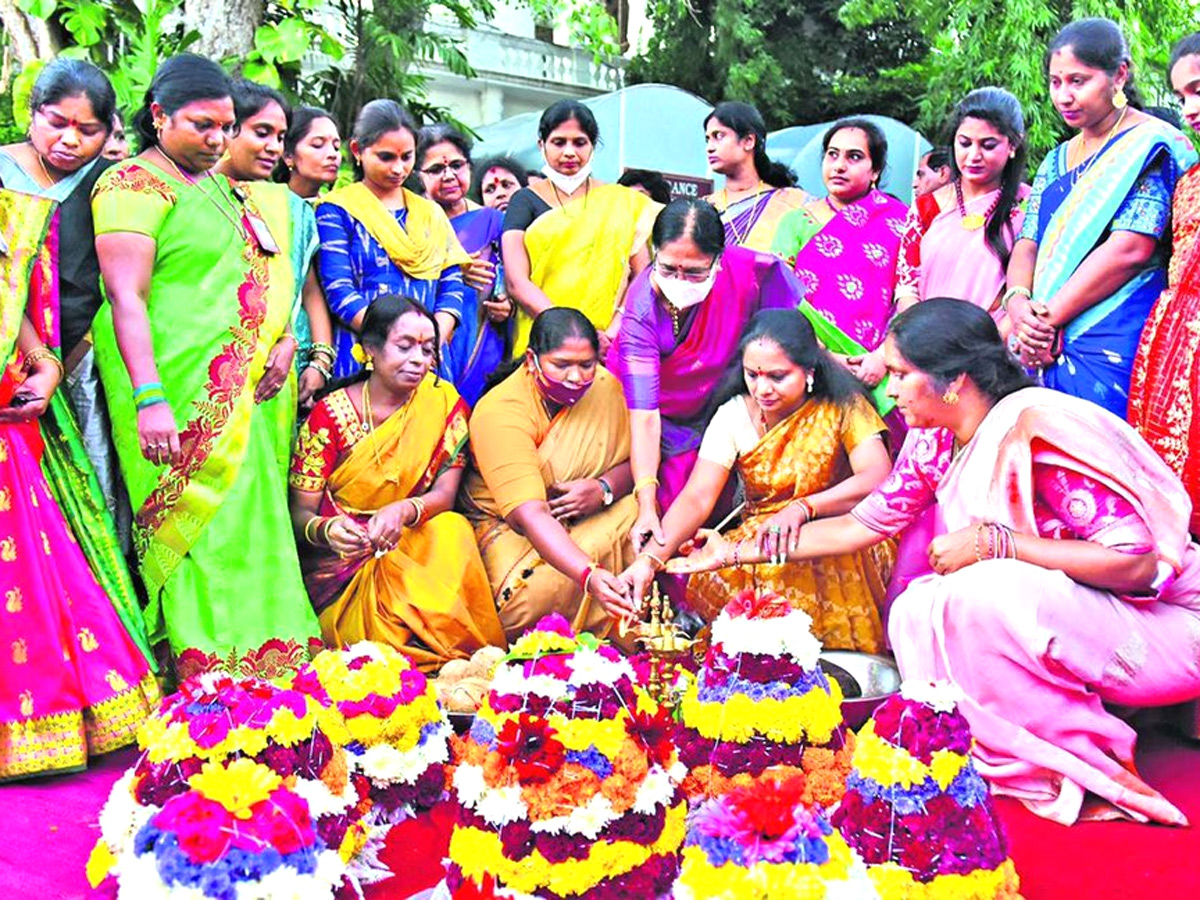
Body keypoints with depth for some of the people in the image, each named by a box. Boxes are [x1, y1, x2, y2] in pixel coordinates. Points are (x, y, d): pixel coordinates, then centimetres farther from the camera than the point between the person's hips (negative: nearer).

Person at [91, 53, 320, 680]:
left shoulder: (220, 185, 19)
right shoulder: (134, 184, -5)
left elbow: (265, 276, 24)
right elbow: (127, 298, -14)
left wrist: (285, 339, 5)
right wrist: (150, 400, -23)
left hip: (250, 389, 8)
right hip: (187, 395, -8)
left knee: (253, 524, 8)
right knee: (200, 528, -7)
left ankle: (264, 668, 17)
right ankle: (205, 675, 1)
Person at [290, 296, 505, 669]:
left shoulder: (445, 403, 0)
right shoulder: (329, 414, -6)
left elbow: (445, 495, -6)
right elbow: (300, 513, -4)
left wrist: (404, 510, -28)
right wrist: (326, 530, -28)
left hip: (417, 547, 2)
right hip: (343, 560, -2)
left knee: (454, 531, -30)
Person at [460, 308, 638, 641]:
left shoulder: (604, 385, -8)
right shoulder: (499, 413, -26)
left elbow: (633, 462, 1)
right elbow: (530, 515, -36)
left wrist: (605, 488, -23)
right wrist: (589, 576, -50)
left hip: (585, 522, 5)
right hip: (508, 526, -5)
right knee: (538, 592, -33)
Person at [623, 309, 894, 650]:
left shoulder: (842, 406, -6)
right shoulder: (733, 416, -2)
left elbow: (878, 478, -19)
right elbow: (696, 498, -11)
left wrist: (802, 508, -34)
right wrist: (651, 558, -28)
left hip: (839, 539, -2)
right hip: (755, 541, 2)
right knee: (713, 582, -29)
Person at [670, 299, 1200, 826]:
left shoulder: (1038, 428, -25)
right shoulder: (935, 441, 0)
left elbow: (1136, 560, -27)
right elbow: (864, 524, 8)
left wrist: (995, 541, -27)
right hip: (1055, 620, 8)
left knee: (985, 593, -30)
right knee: (915, 611, -8)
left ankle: (1093, 775, -12)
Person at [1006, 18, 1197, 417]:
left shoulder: (1152, 145, -3)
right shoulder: (1056, 161, 19)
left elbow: (1130, 249, -15)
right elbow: (1028, 244, 12)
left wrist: (1047, 319, -13)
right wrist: (1018, 302, -10)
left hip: (1114, 346, -6)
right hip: (1048, 345, 6)